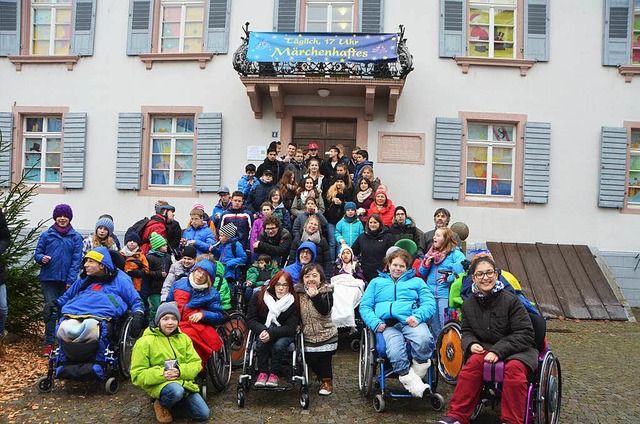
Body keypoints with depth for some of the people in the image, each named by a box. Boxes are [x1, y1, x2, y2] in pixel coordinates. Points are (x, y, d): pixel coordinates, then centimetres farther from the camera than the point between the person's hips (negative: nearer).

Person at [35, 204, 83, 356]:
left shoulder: (76, 237, 4)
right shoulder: (47, 235, 6)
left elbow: (76, 260, 1)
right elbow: (37, 253, 10)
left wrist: (71, 280, -7)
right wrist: (42, 258, -14)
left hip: (67, 281, 0)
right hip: (49, 279, 0)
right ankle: (49, 344, 2)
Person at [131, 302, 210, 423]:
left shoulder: (184, 338, 6)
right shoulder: (145, 342, -9)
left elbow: (196, 364, 1)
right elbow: (138, 375, -10)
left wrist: (180, 371, -20)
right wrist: (162, 374, -26)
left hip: (184, 381, 5)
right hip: (158, 384, -5)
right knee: (176, 391, -38)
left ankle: (171, 404, 16)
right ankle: (161, 405, -2)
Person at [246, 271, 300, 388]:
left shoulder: (294, 302, -12)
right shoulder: (259, 297, -8)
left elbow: (290, 328, -15)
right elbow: (251, 320, -8)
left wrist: (271, 333, -31)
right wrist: (262, 331, -29)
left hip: (284, 334, -1)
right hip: (263, 330, 1)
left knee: (279, 344, -33)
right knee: (260, 341, -32)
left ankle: (274, 374, -13)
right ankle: (262, 373, -16)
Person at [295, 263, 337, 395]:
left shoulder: (326, 291, -8)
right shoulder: (298, 291, 1)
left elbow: (325, 311, -21)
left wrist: (315, 296, -30)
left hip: (325, 334, -3)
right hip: (308, 335, 3)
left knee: (325, 360, 0)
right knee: (311, 361, 9)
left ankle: (327, 381, 24)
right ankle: (321, 376, 37)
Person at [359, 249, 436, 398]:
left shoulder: (416, 281, 28)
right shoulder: (376, 282, 30)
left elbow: (430, 303, 12)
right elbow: (364, 306, 18)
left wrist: (418, 316, -10)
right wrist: (375, 323, -2)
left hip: (410, 322, 1)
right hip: (387, 324, 0)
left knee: (424, 340, -36)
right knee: (395, 350, -36)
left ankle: (418, 373, -15)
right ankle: (412, 382, -26)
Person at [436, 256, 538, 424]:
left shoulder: (511, 300, -11)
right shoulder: (468, 304, 5)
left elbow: (524, 334, -13)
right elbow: (467, 332, 14)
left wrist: (498, 351, -23)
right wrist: (471, 344, -11)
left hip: (518, 349, -3)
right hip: (485, 347, 3)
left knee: (514, 367, -36)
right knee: (474, 361, -29)